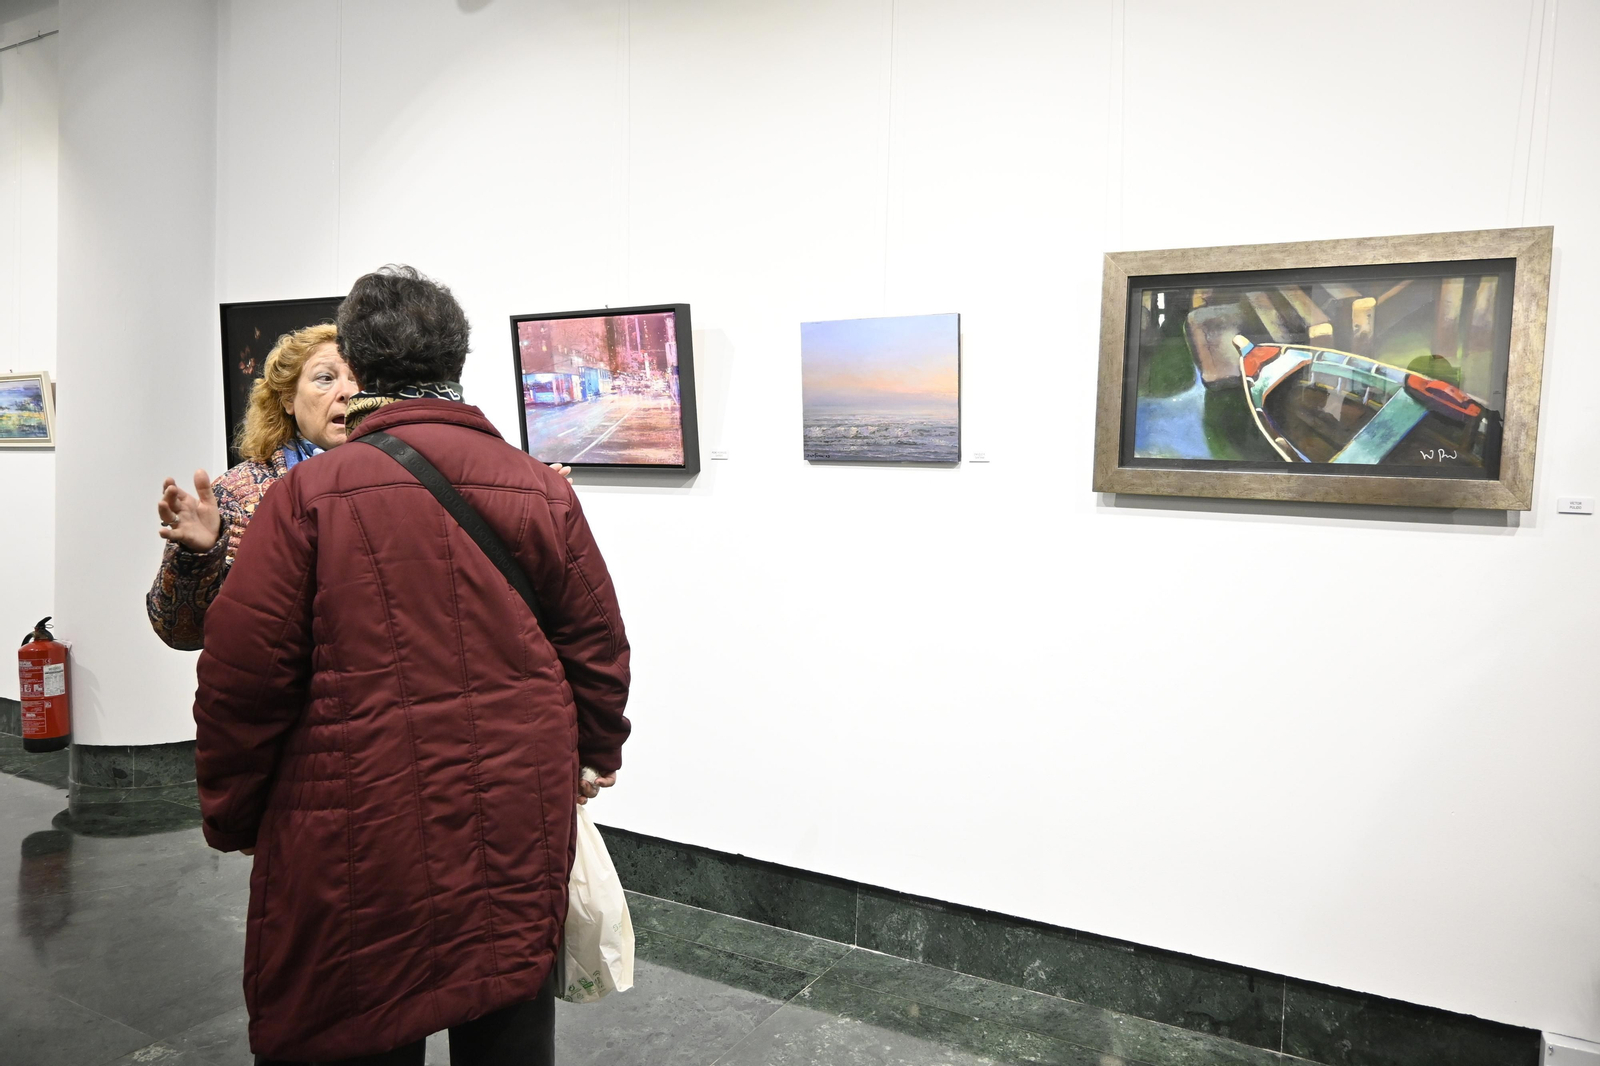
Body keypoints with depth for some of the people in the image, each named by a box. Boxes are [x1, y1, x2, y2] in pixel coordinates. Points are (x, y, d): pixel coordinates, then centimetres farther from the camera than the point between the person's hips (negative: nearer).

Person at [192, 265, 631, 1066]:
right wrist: (595, 755, 21)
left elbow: (242, 677, -8)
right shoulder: (543, 491, -1)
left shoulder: (310, 495, -10)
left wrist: (232, 818, 8)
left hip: (364, 837, -2)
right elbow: (597, 646, 4)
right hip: (521, 828, 3)